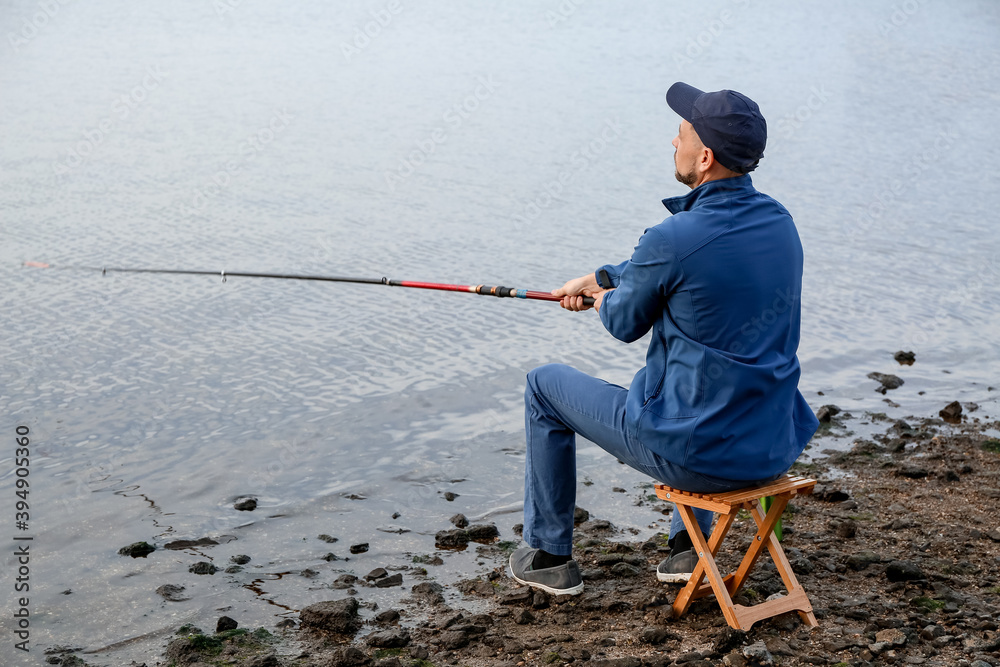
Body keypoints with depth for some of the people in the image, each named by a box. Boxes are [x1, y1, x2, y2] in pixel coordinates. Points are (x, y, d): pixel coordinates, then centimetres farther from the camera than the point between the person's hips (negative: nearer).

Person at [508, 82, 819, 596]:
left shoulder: (674, 239, -22)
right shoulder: (778, 222, 2)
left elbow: (626, 323, -3)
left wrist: (604, 299, 20)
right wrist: (598, 278, 29)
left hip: (696, 455, -7)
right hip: (775, 449, 7)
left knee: (545, 386, 14)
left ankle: (548, 555, 27)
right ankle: (689, 544, 35)